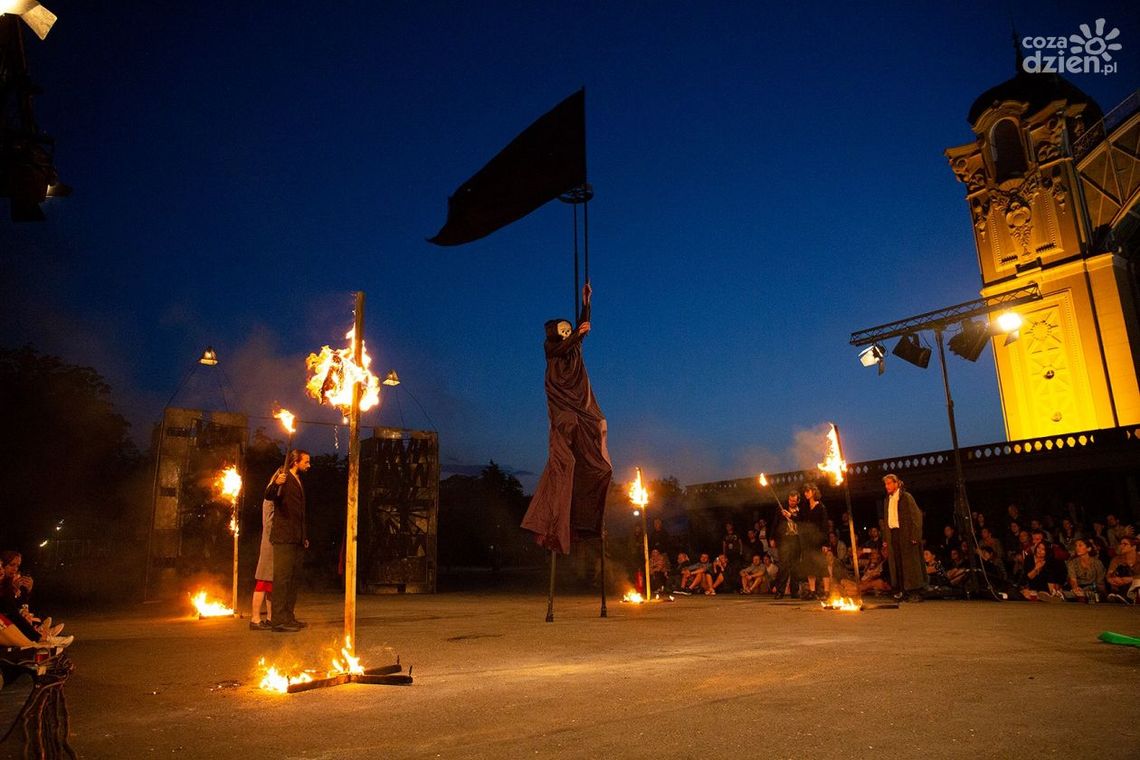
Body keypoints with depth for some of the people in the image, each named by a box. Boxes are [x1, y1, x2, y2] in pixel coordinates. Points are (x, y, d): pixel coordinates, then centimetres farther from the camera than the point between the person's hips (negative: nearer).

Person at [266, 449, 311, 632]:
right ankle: (279, 620, -6)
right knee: (282, 578, -8)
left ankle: (288, 617, 19)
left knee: (293, 577, 12)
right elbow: (269, 495, -23)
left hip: (296, 539, 9)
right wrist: (275, 484, -44)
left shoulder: (298, 482, 20)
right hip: (283, 537, -9)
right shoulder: (283, 477, -5)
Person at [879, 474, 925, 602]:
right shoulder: (887, 500, 16)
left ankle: (916, 592, 0)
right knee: (898, 564, 5)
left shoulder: (906, 497, -4)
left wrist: (914, 536, -16)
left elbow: (916, 515, -9)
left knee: (910, 563, -4)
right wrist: (885, 539, 12)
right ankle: (904, 591, 10)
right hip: (893, 534, 6)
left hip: (906, 534, -6)